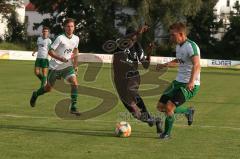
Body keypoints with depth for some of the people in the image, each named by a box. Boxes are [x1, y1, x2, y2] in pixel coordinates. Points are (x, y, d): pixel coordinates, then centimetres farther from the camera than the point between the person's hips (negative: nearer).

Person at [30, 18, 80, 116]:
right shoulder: (60, 38, -18)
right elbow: (50, 51, -18)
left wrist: (75, 64, 15)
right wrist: (60, 58, -33)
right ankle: (35, 95, 44)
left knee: (74, 82, -20)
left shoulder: (76, 39, -1)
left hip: (67, 65, 4)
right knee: (49, 88, 11)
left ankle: (73, 108, -15)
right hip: (55, 66, -3)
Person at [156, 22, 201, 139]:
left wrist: (192, 81, -47)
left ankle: (167, 133, 6)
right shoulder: (178, 46, 10)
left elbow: (197, 65, -33)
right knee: (161, 106, 8)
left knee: (169, 107, -19)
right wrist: (165, 65, 32)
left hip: (190, 85, -9)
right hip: (178, 81, 9)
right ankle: (188, 111, 28)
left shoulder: (191, 46, -19)